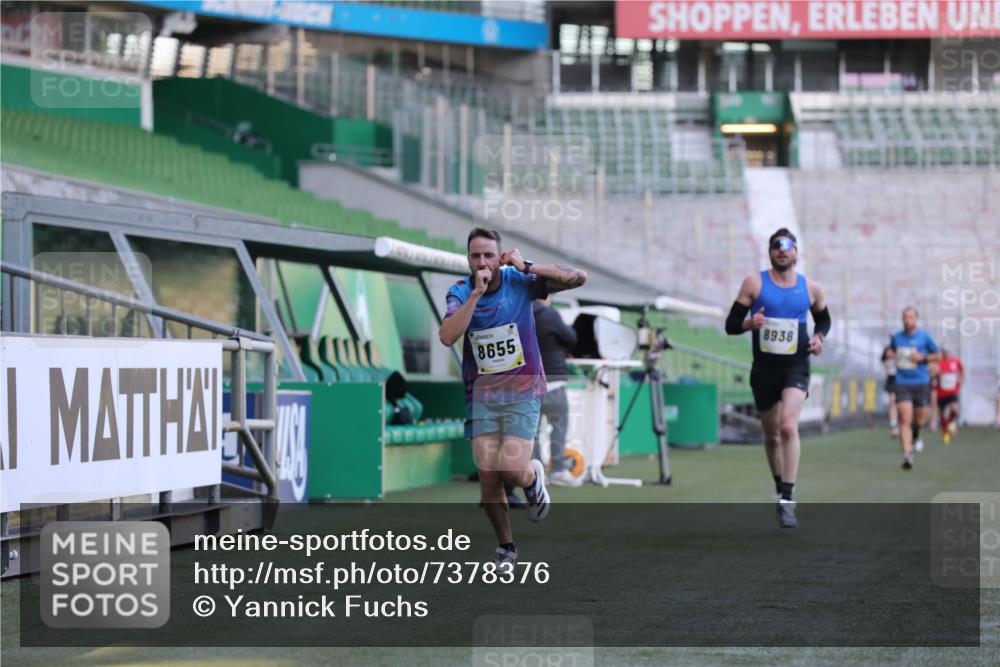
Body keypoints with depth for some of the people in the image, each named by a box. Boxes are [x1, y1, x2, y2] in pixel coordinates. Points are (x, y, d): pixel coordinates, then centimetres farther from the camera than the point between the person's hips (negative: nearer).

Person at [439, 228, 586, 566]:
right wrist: (476, 293, -25)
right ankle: (505, 546, 18)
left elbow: (578, 277, -14)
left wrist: (526, 266, -18)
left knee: (513, 470, -17)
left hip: (522, 391, -2)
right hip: (482, 395, 2)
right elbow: (447, 336, -21)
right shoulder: (460, 292, -4)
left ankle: (534, 478, 21)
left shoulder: (519, 282, -8)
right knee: (488, 476, -3)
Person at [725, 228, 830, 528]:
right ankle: (780, 489, 35)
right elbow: (730, 324, -2)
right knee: (772, 436, 11)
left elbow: (823, 318, 20)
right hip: (764, 369, 1)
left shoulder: (811, 288, 2)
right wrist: (750, 324, -23)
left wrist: (819, 336, -1)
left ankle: (787, 500, -22)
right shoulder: (754, 283, -2)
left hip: (796, 368, -1)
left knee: (788, 426, -22)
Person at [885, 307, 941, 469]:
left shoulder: (924, 337, -1)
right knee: (905, 420, -14)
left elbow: (938, 356, 5)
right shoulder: (896, 337, 6)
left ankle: (915, 436, 48)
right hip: (902, 383, 0)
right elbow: (891, 351, 25)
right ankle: (907, 455, -19)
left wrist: (923, 357, -11)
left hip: (921, 383, 0)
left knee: (920, 419, 11)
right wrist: (890, 354, 1)